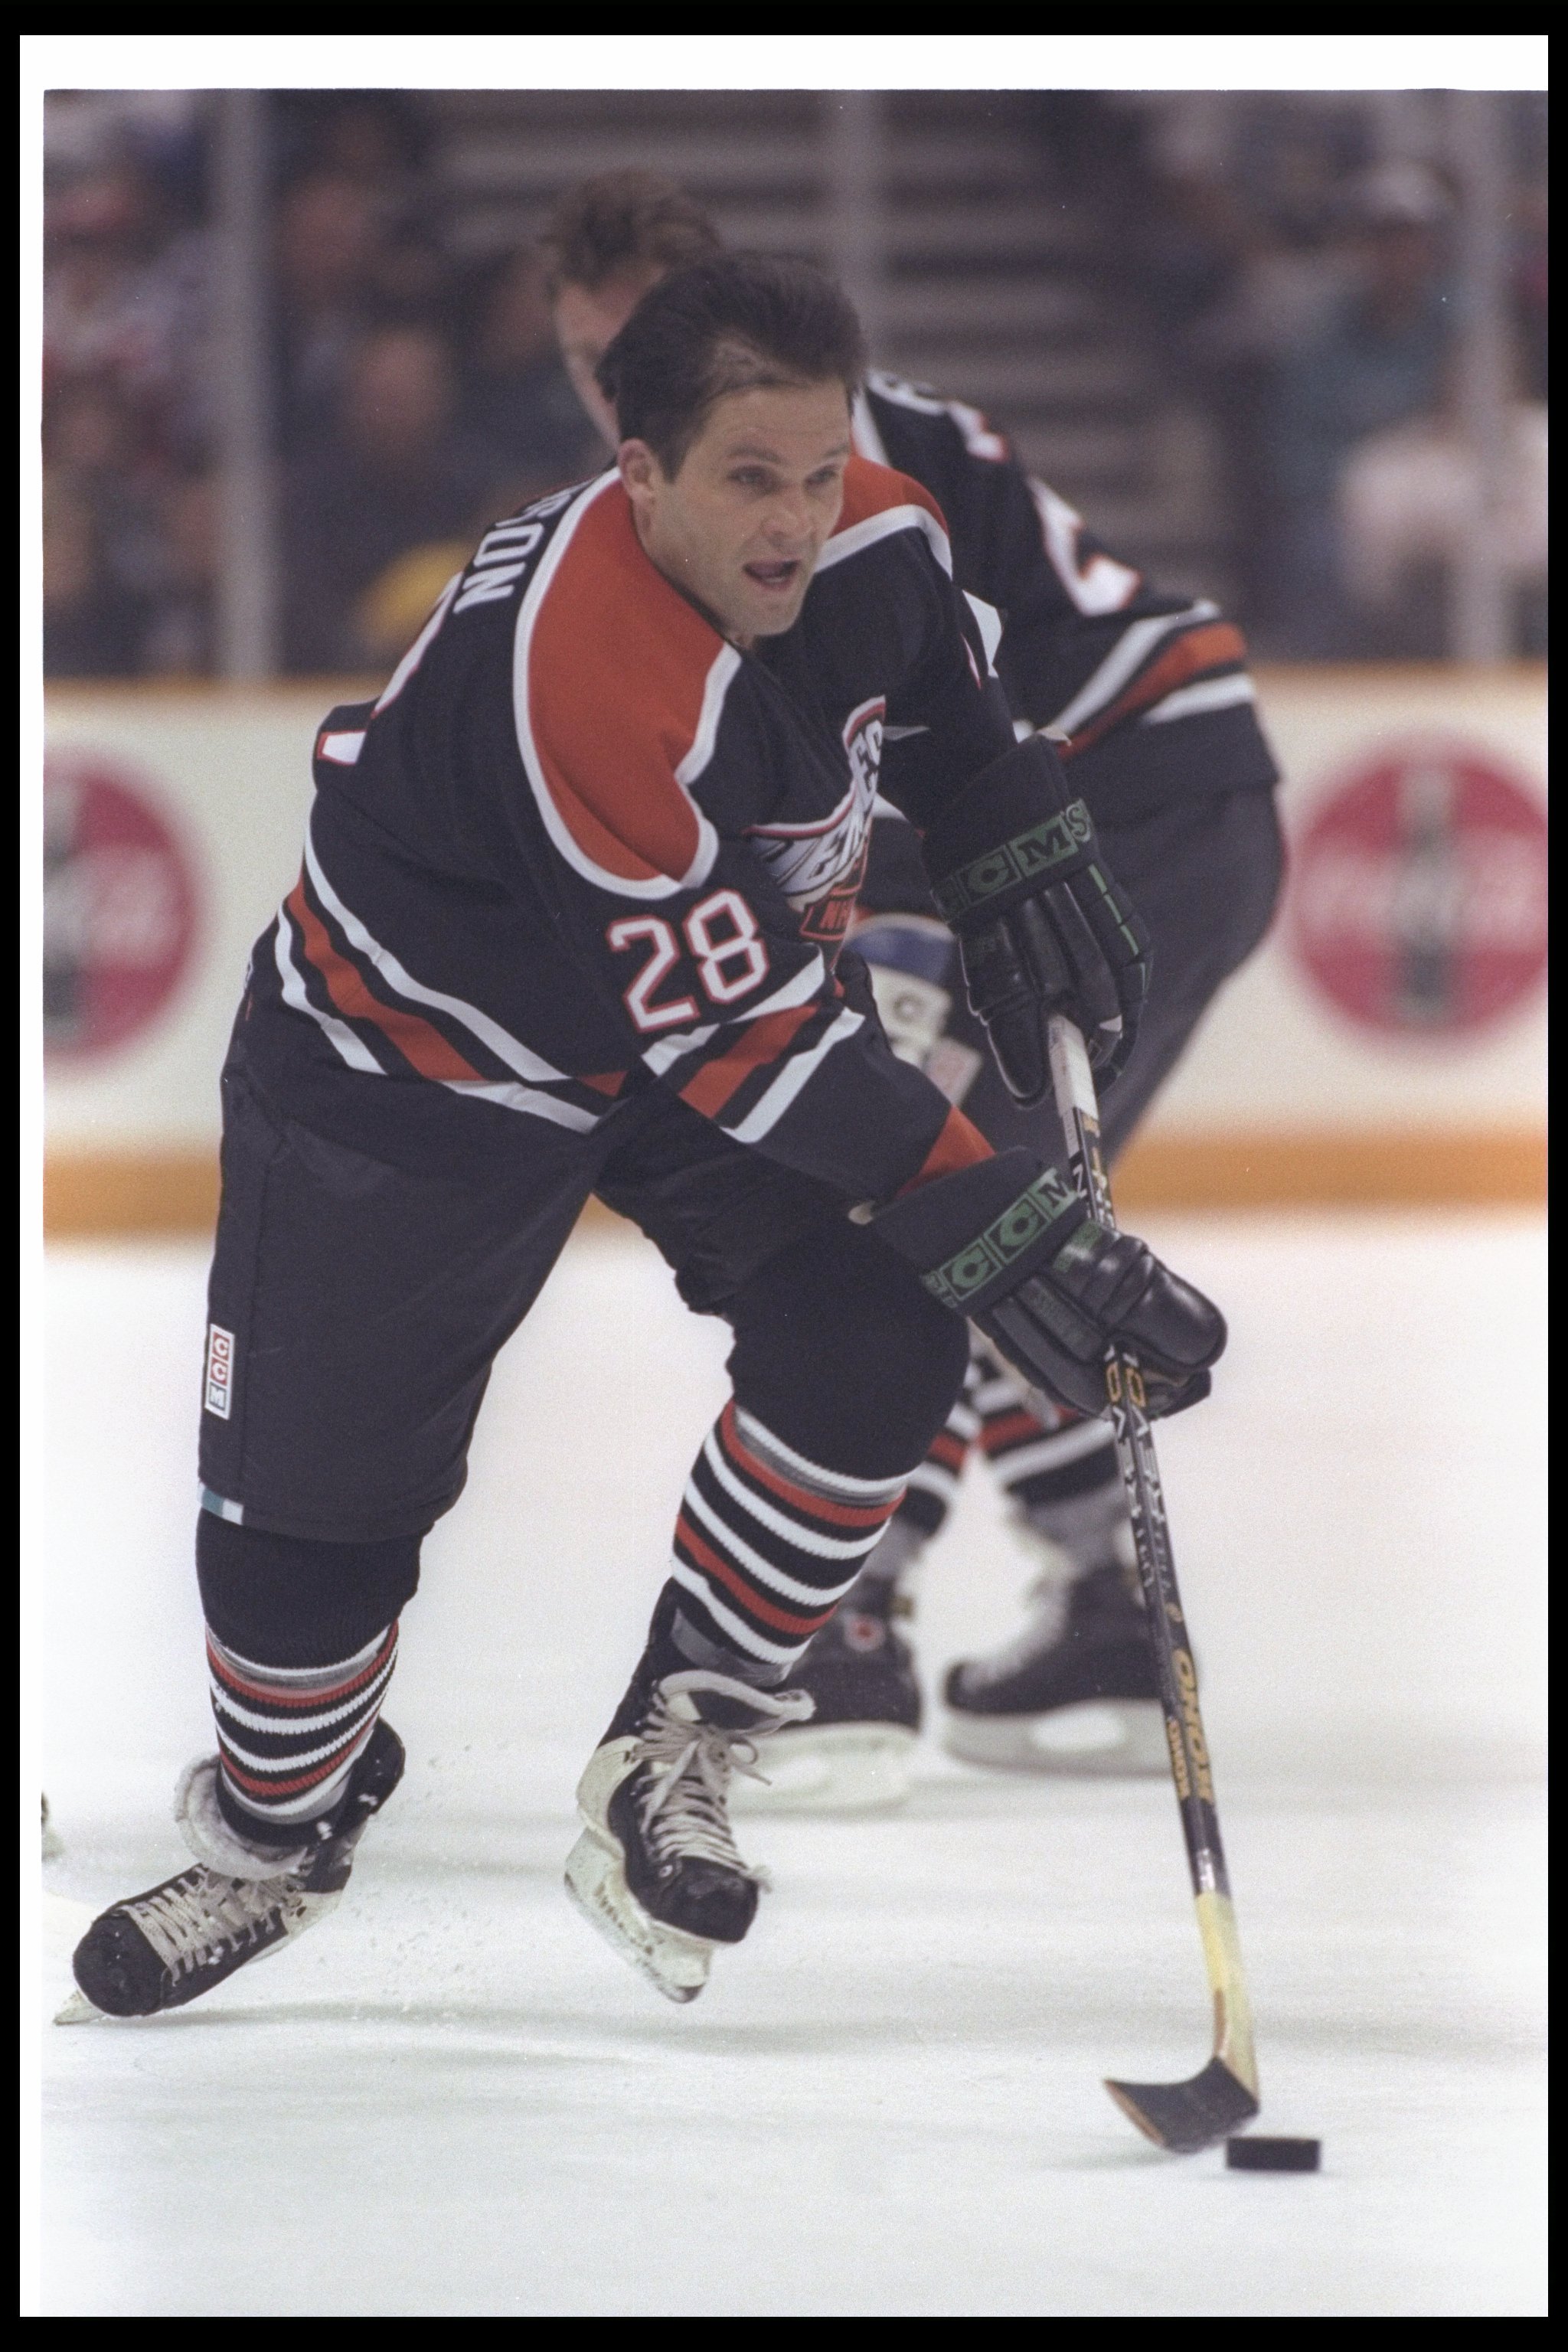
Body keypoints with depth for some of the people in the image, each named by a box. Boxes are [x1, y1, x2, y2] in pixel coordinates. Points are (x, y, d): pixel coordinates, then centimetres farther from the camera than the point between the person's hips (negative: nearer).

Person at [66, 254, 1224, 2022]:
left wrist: (1018, 849, 5)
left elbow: (940, 672, 13)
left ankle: (671, 1758, 3)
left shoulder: (868, 544, -17)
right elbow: (741, 1031, -39)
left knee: (872, 1346, -14)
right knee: (313, 1491, 0)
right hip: (413, 1056, -6)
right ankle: (274, 1828, 30)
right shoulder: (578, 670, -41)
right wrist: (996, 1223, -40)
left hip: (729, 969, 6)